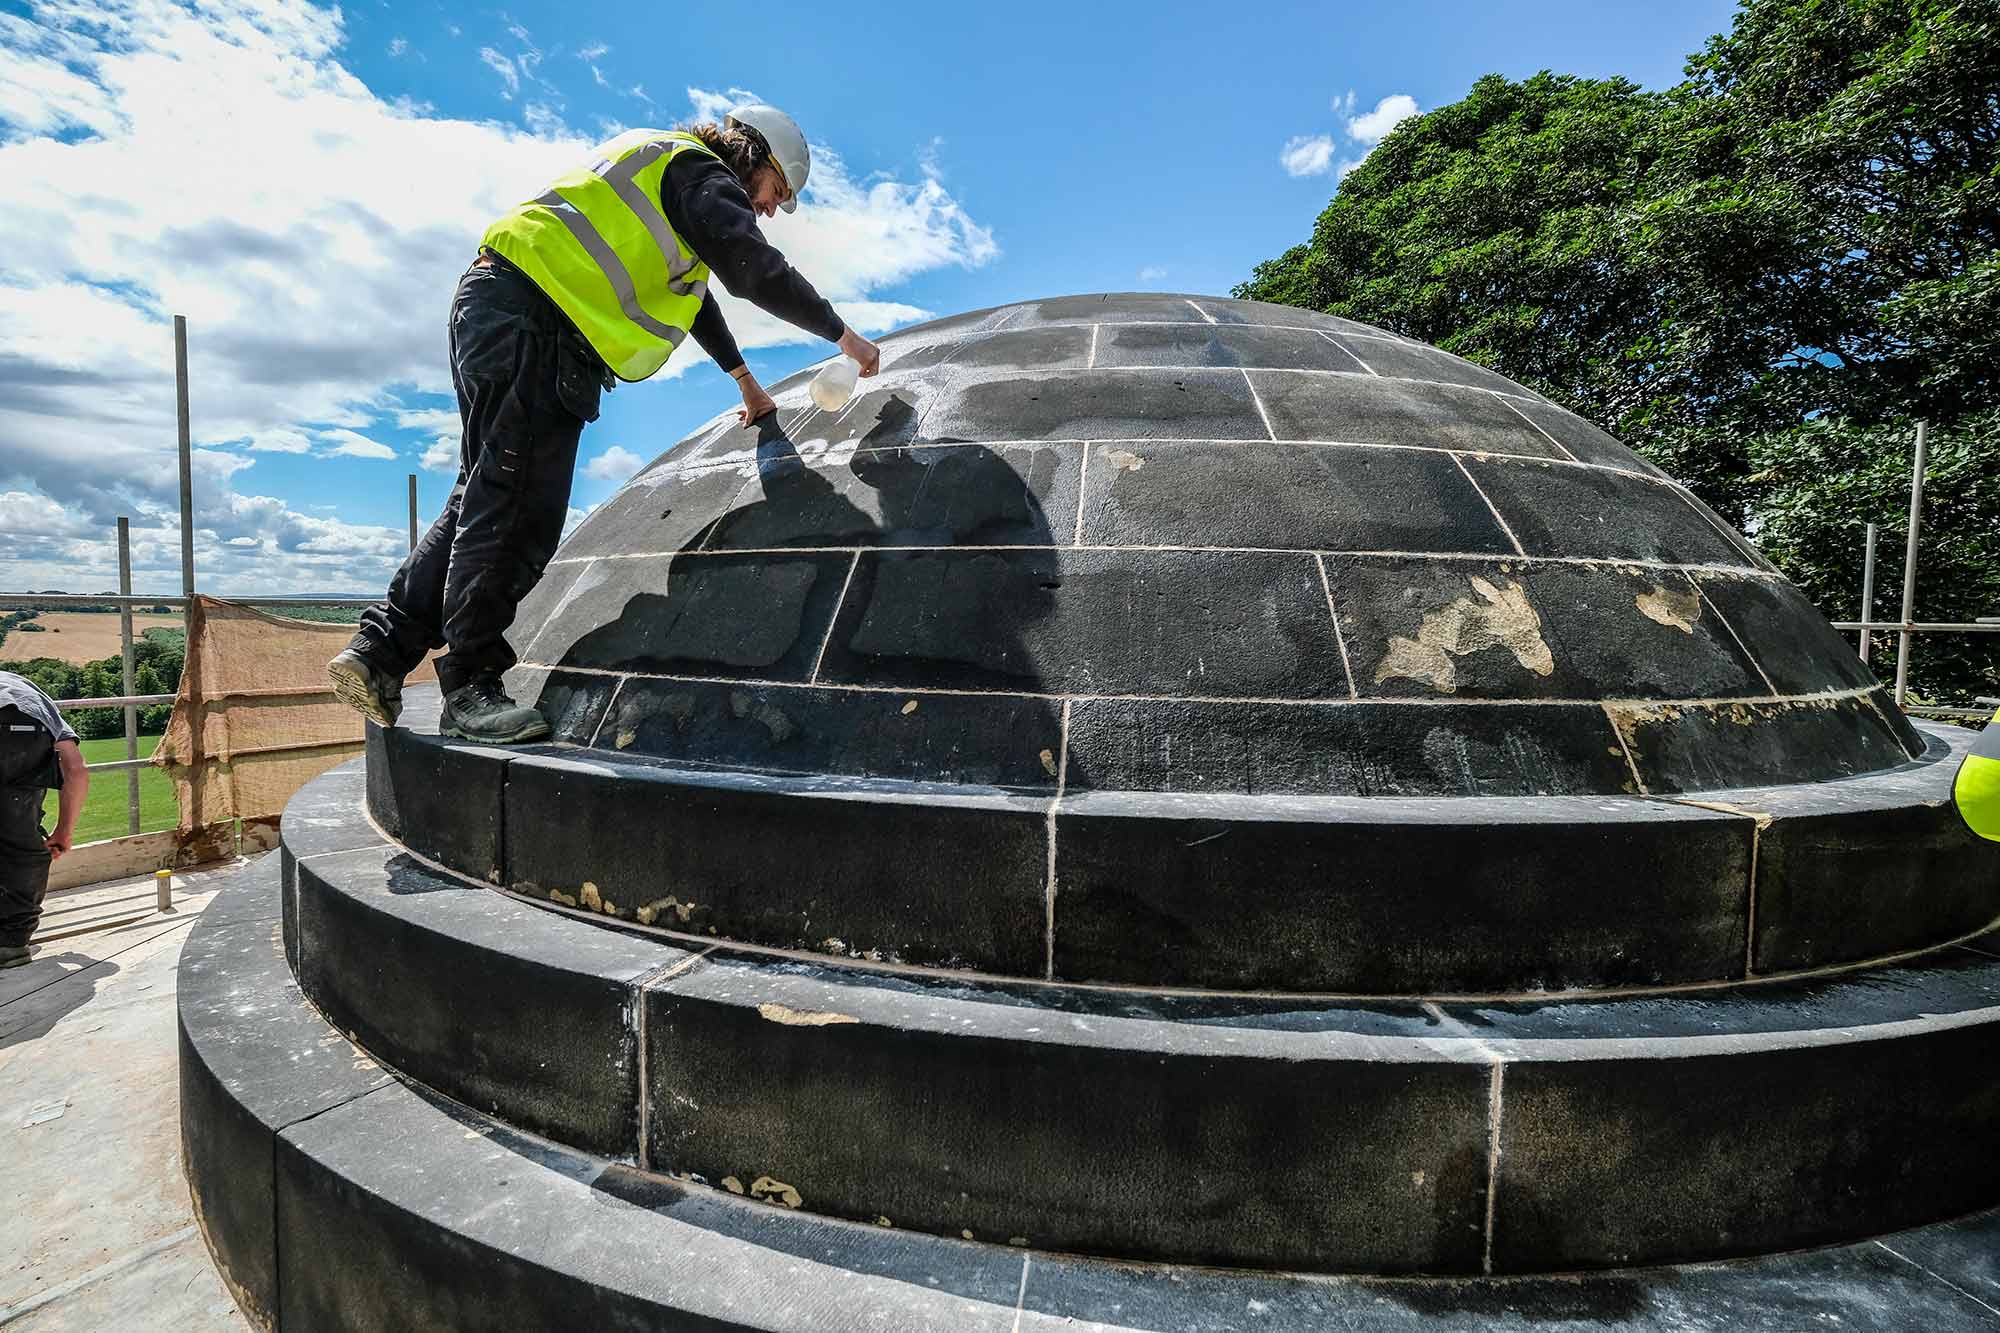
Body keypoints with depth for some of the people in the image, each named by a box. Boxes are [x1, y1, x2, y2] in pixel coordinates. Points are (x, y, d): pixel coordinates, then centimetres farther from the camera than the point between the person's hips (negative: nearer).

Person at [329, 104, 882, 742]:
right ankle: (470, 688, -8)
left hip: (495, 307, 10)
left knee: (485, 502, 9)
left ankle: (379, 651, 10)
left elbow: (693, 291, 42)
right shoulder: (702, 174, 3)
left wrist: (743, 376, 48)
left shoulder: (669, 173, 34)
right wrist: (841, 333, 0)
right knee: (514, 509, -12)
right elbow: (754, 269, -10)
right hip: (529, 321, -10)